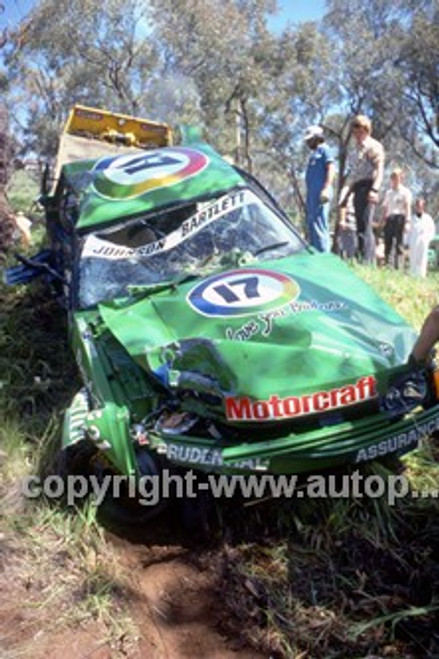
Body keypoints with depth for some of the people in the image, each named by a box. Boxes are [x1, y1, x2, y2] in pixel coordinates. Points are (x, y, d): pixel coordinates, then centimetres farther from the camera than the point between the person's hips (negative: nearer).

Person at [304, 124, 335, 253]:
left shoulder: (324, 149, 2)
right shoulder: (314, 153, 27)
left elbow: (330, 169, -10)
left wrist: (326, 189, -21)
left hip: (320, 193, -10)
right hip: (312, 193, 10)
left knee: (319, 223, -15)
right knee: (311, 224, 10)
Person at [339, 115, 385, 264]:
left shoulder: (374, 146, 0)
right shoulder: (355, 150, 25)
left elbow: (379, 169, -11)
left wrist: (374, 189, -25)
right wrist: (346, 194, 23)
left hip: (367, 186, -9)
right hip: (357, 188, 9)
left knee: (365, 226, -16)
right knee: (360, 228, 7)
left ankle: (367, 261, -19)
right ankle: (364, 261, 10)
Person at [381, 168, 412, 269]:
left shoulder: (405, 192, 5)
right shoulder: (388, 192, 22)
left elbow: (407, 207, -4)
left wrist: (407, 221, -15)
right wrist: (383, 219, 10)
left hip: (399, 217, -5)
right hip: (389, 218, 5)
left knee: (398, 242, -10)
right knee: (387, 242, 1)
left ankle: (398, 265, -13)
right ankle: (385, 263, 3)